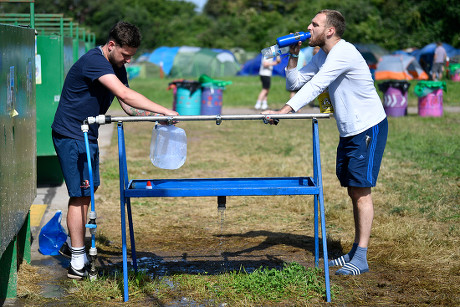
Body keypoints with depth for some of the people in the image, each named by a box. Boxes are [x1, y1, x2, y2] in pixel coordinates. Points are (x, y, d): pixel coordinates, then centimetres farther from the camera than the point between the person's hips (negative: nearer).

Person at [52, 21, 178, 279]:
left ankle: (73, 245, 31)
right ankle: (78, 264, -3)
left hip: (88, 135, 9)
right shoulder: (93, 61, -24)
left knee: (88, 191, 15)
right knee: (80, 195, -8)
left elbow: (128, 107, 6)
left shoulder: (117, 67, 7)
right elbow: (125, 95, -35)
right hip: (70, 135, -9)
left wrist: (154, 116, -13)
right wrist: (164, 111, -34)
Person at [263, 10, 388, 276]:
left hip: (369, 128, -9)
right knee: (353, 191, 11)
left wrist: (284, 111, -36)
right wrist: (294, 55, -1)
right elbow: (295, 82, 13)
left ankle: (361, 259, -9)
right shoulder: (323, 55, 9)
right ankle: (356, 251, 19)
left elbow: (315, 86, -30)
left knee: (362, 190, -10)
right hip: (349, 131, 9)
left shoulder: (343, 53, -21)